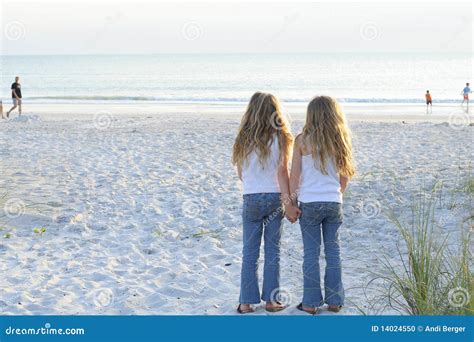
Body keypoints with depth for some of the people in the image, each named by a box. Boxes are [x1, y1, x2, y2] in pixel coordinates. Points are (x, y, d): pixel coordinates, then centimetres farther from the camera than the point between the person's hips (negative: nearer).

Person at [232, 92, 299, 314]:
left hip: (251, 199, 1)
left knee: (249, 253, 7)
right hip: (274, 198, -1)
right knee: (272, 252, 8)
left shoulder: (244, 139, 0)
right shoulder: (280, 138, -4)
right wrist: (287, 202, -11)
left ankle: (246, 302, 7)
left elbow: (241, 174, 4)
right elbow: (282, 172, -11)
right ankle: (271, 300, 11)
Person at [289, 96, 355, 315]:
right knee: (333, 251, 11)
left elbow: (294, 176, -4)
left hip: (309, 203, -3)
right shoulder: (340, 140, 3)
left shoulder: (303, 140, -7)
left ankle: (311, 303, 7)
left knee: (311, 253, 4)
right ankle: (335, 300, 15)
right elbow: (345, 177, 8)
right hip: (334, 202, 3)